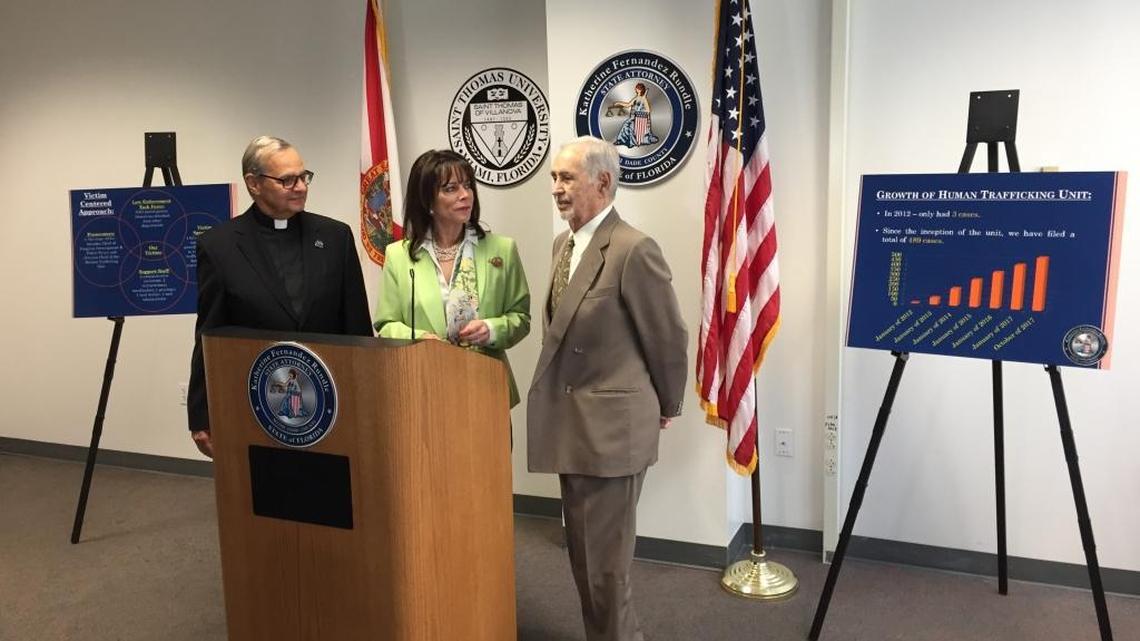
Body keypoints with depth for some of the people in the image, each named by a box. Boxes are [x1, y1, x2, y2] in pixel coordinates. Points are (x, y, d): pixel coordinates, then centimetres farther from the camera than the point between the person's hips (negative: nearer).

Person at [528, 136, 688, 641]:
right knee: (582, 556, 20)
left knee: (605, 564, 1)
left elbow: (668, 337, -10)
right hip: (573, 427, 9)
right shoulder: (563, 243, 9)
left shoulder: (633, 249, -18)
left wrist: (666, 408, 1)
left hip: (611, 428, -9)